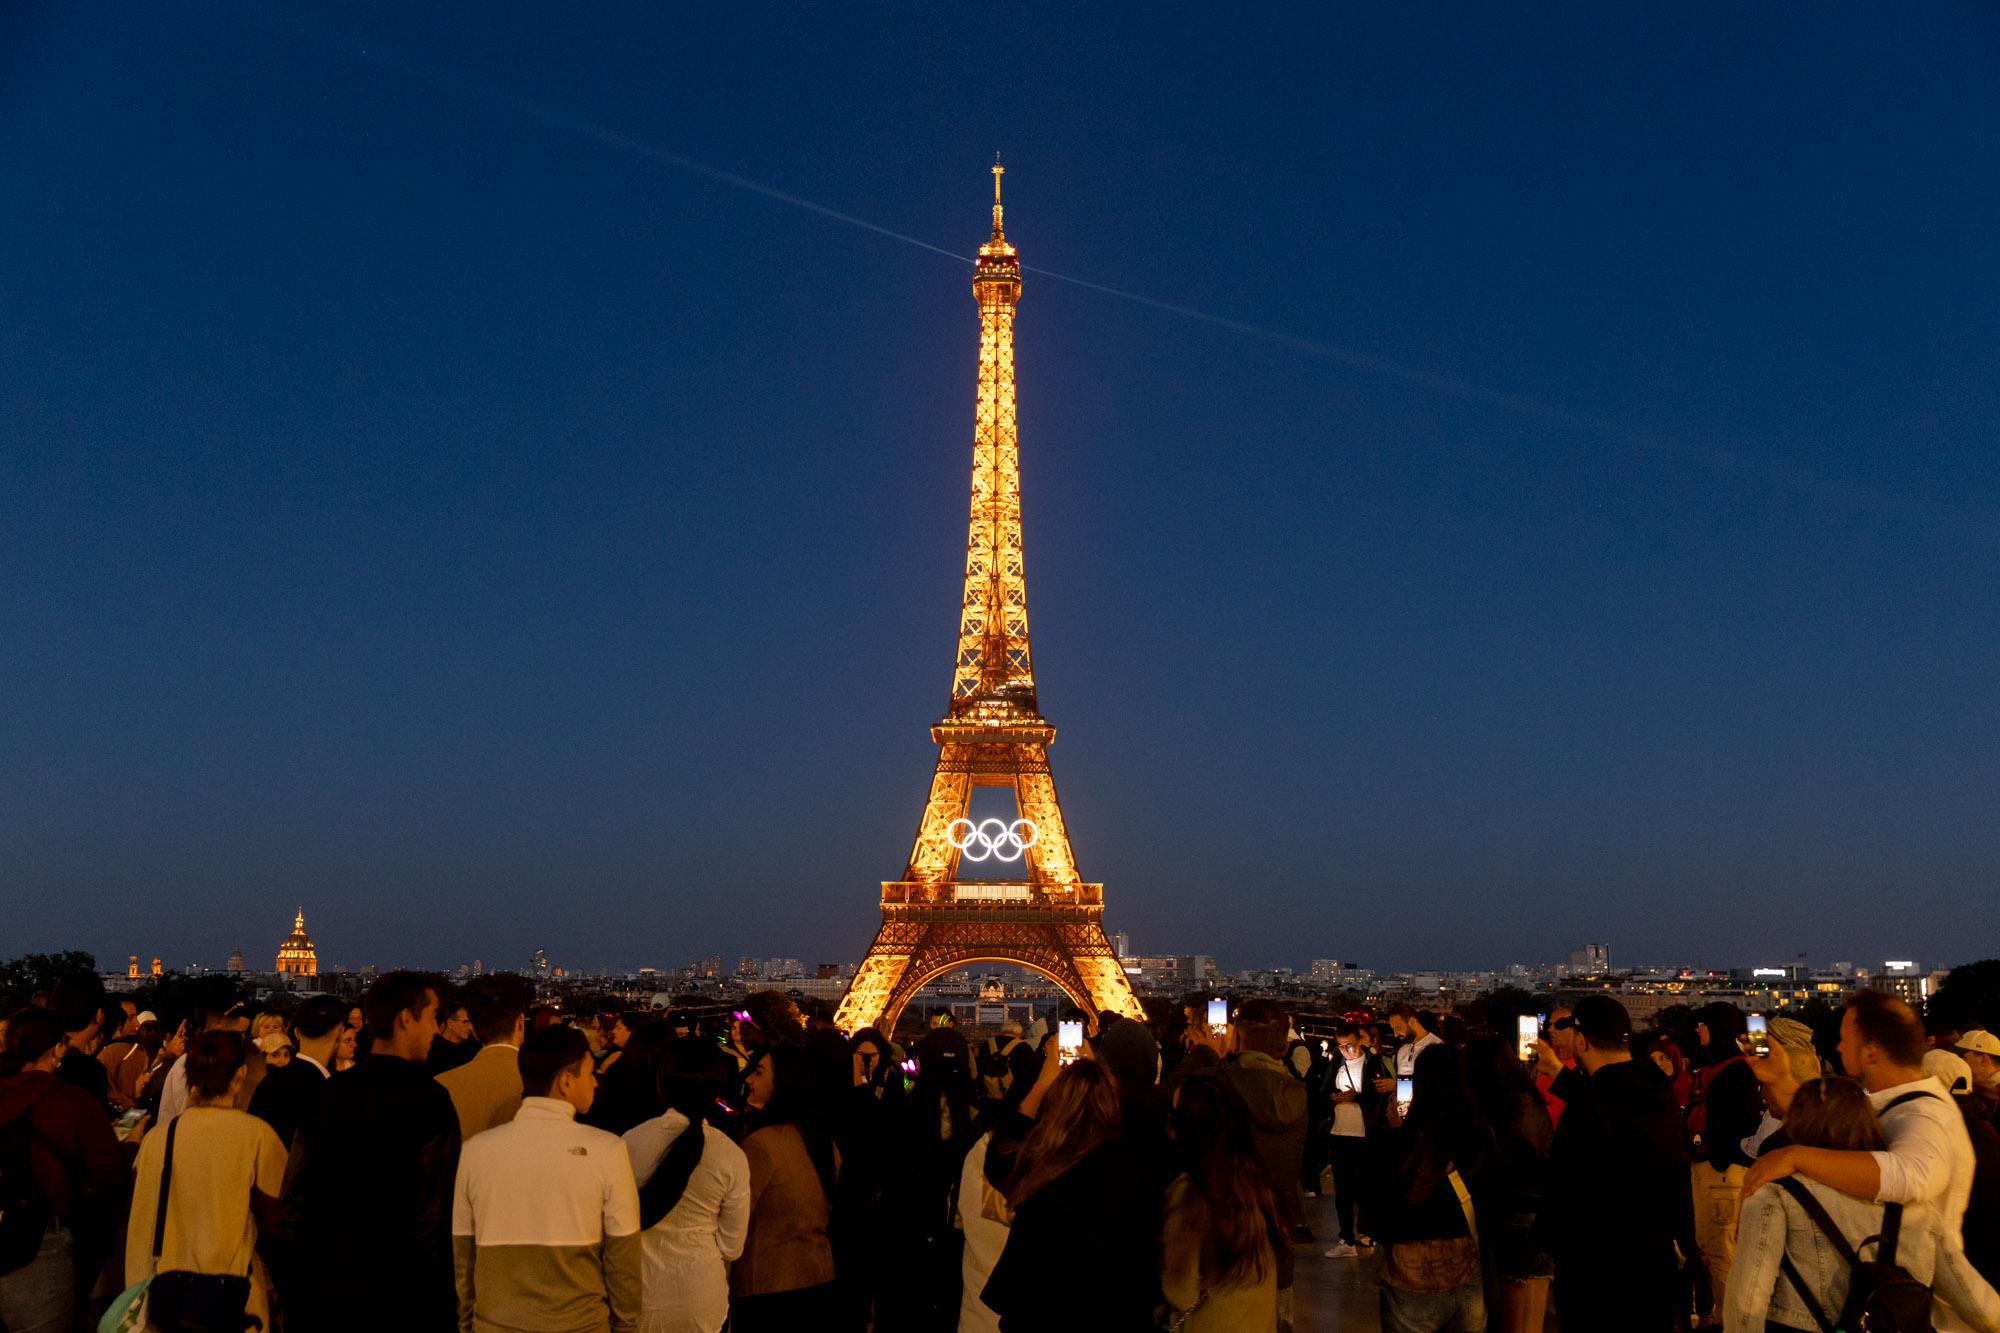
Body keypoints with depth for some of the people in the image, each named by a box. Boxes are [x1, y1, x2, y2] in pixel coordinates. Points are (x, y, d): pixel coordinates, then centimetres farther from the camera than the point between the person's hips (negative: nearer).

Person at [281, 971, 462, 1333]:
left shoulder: (328, 1093, 1)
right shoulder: (429, 1099, -16)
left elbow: (292, 1198, 6)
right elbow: (436, 1214, -18)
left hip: (322, 1293, 5)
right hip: (401, 1301, -5)